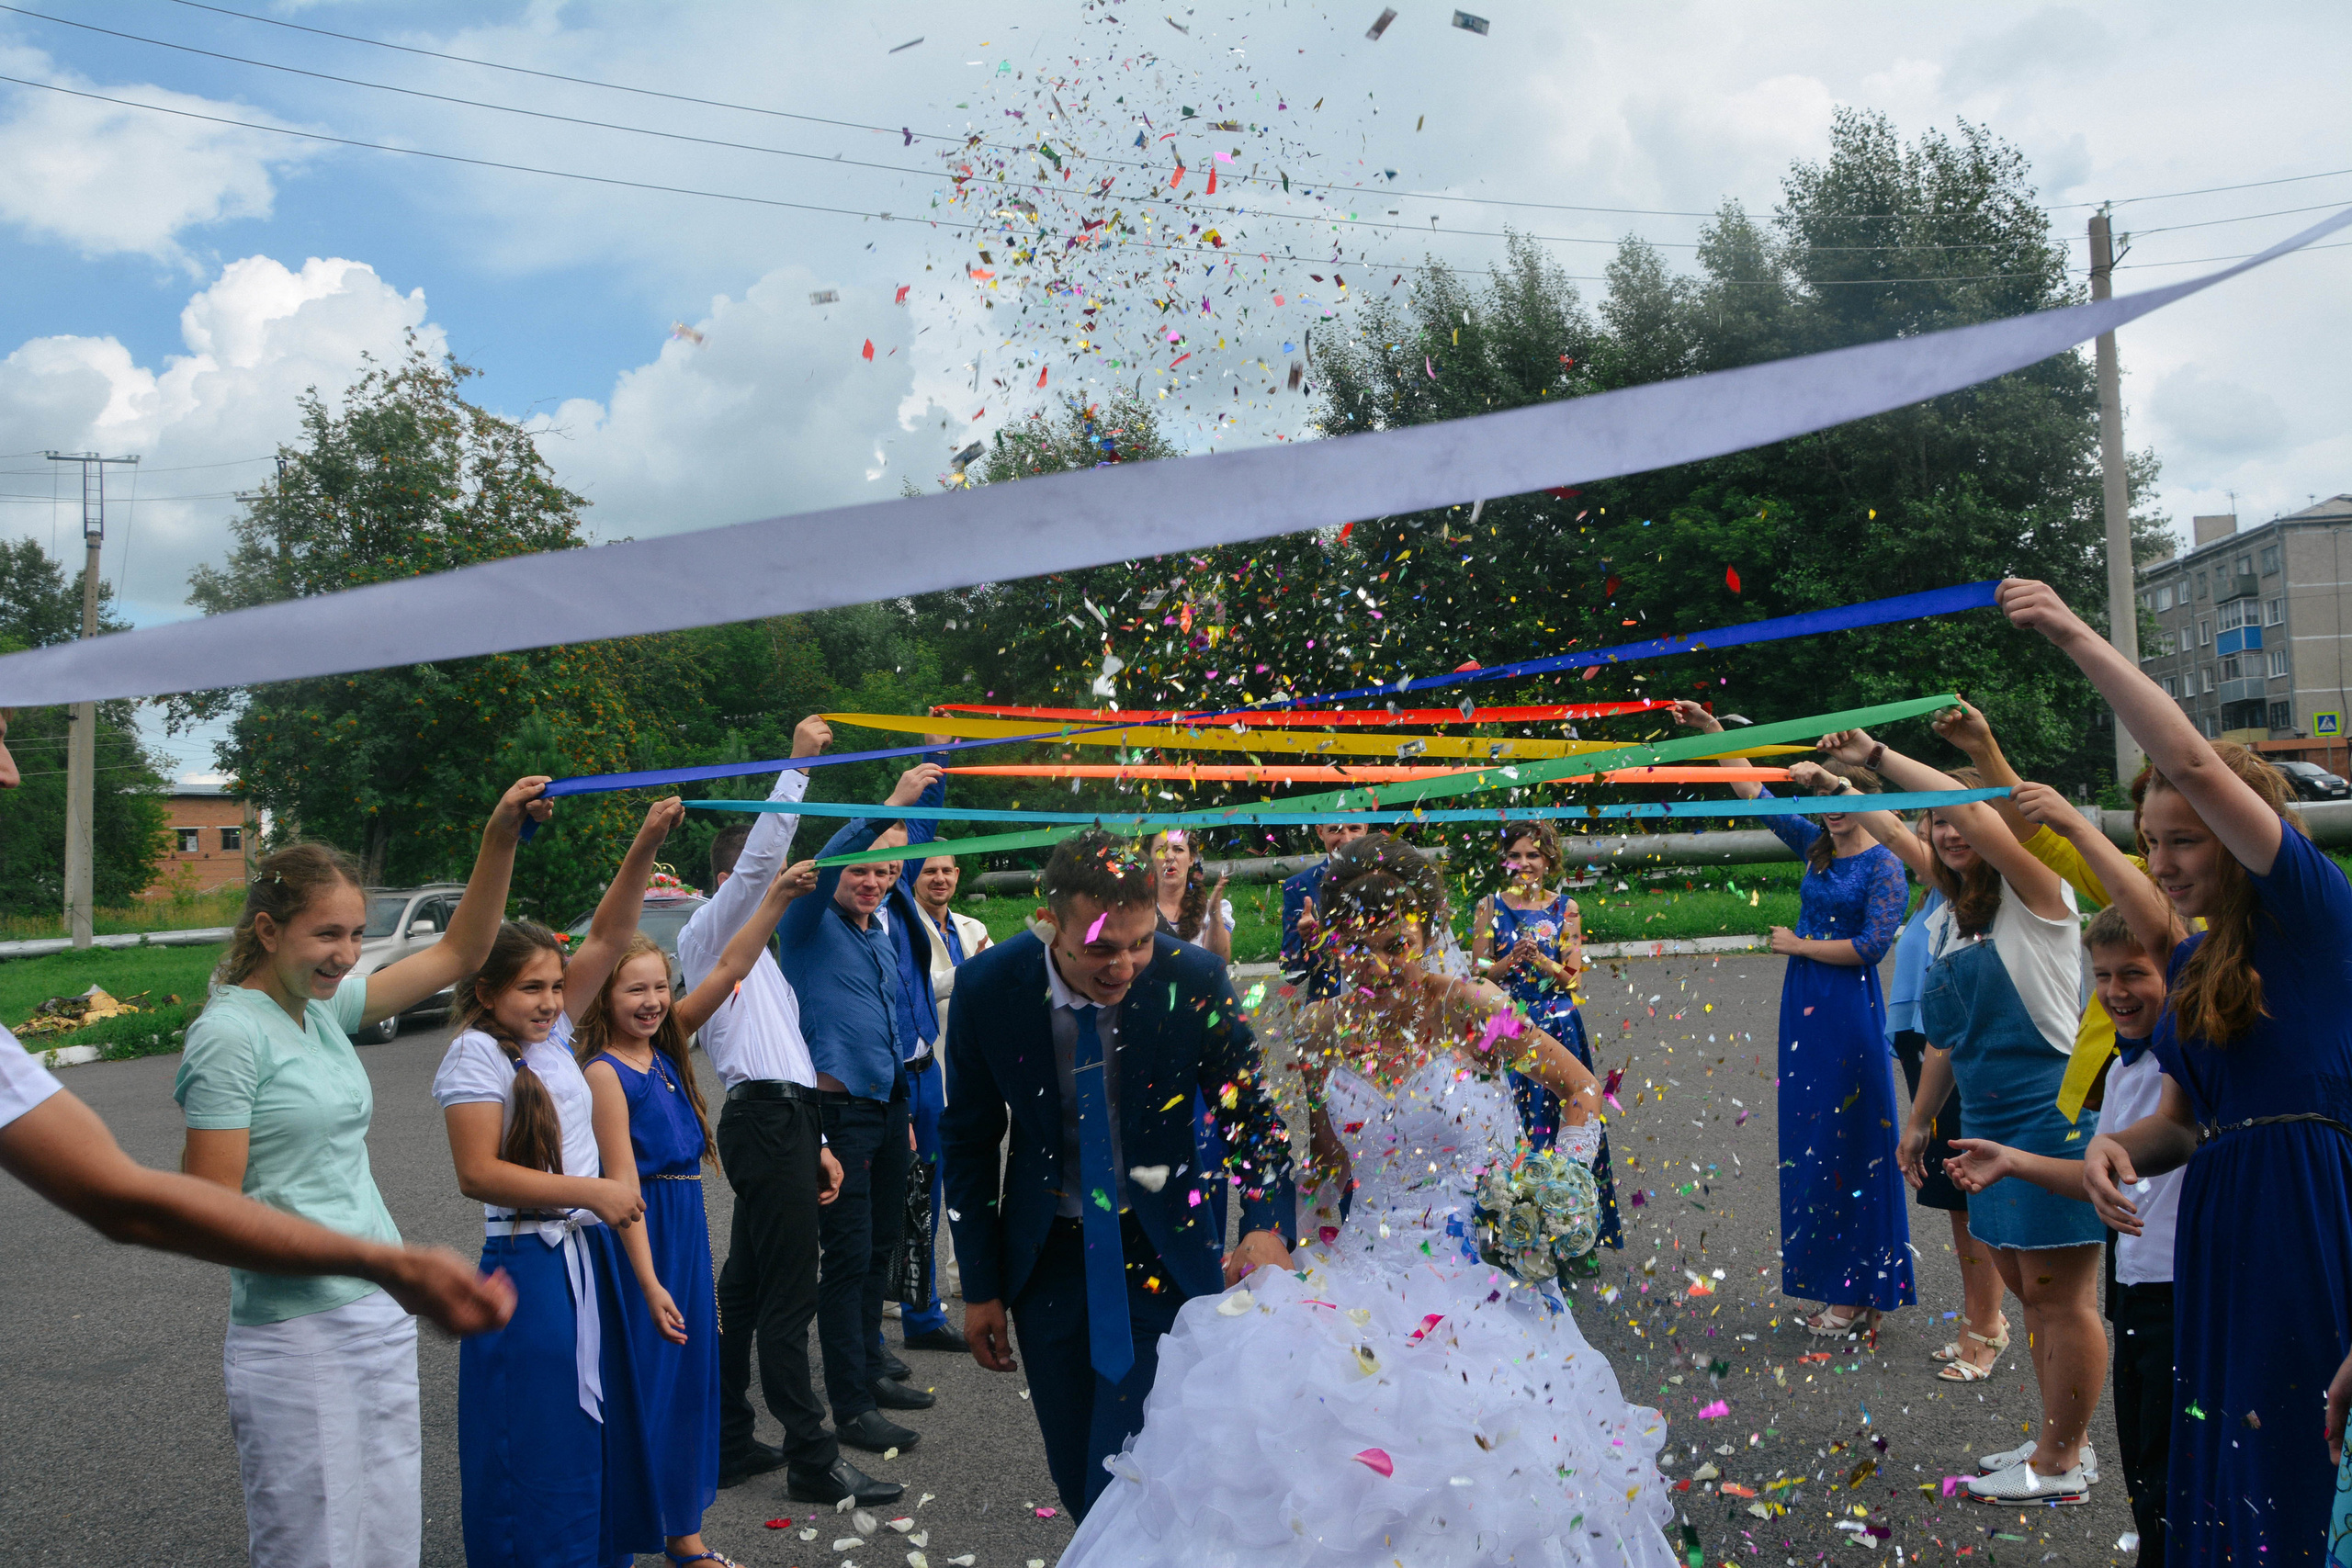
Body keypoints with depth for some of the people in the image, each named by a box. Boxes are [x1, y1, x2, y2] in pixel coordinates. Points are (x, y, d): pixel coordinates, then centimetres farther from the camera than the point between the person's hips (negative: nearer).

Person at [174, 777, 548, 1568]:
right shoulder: (231, 1033, -13)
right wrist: (344, 1246, -26)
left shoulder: (327, 1008, 8)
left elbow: (458, 952, 16)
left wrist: (501, 837, 6)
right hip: (298, 1337, -7)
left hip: (382, 1321, 7)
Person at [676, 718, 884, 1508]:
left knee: (745, 1286, 14)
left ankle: (727, 1444, 23)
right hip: (767, 1123, -10)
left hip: (778, 1123, 10)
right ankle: (813, 1462, 0)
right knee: (787, 1300, -5)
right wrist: (797, 765, -19)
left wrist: (814, 1143, 18)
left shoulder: (759, 953, 25)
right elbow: (758, 859, -19)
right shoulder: (710, 934, -1)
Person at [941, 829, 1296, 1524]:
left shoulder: (1193, 979, -19)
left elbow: (1253, 1112, -7)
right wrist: (980, 1285, 0)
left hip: (1162, 1250, -1)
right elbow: (969, 1141, -3)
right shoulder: (987, 988, -16)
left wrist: (1267, 1226, -25)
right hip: (1045, 1254, 2)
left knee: (1128, 1478, -9)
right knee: (1075, 1472, 13)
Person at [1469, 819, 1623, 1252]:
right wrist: (1510, 960, -16)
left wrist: (1539, 959, -17)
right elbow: (1480, 972, 1)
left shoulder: (1565, 908, 3)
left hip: (1557, 1026, 0)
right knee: (1509, 1119, -1)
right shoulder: (1490, 906, 4)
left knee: (1558, 1115, -1)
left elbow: (1572, 976, 0)